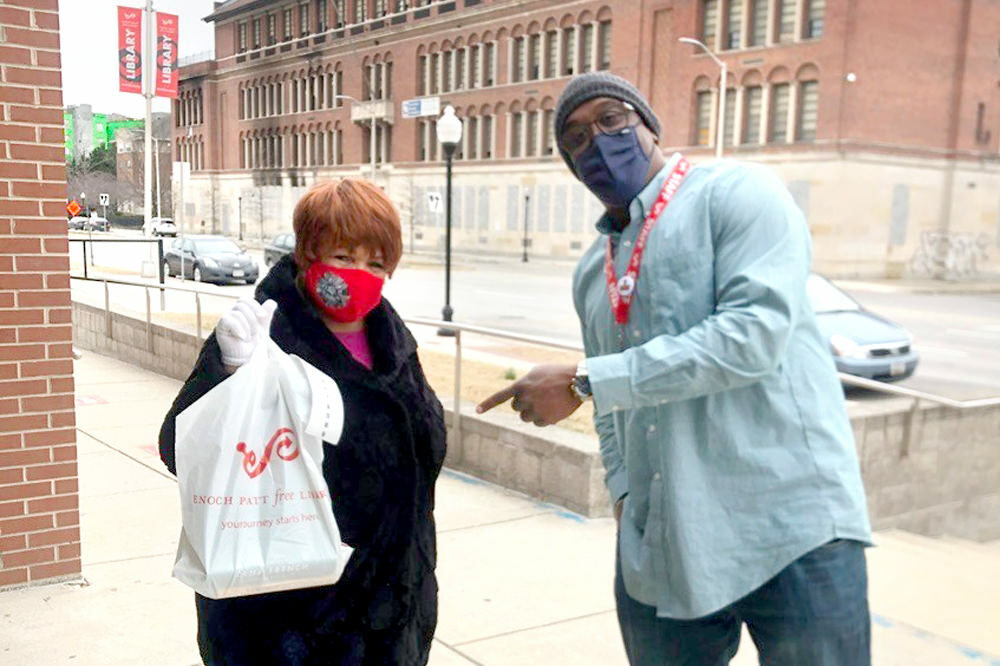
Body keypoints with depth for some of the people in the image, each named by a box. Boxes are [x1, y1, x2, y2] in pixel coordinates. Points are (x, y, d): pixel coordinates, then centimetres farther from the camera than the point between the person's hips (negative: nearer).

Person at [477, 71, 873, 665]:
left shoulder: (736, 193, -4)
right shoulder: (593, 273, 15)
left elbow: (755, 332, -20)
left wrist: (585, 382, -18)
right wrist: (625, 492, 4)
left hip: (791, 530, -6)